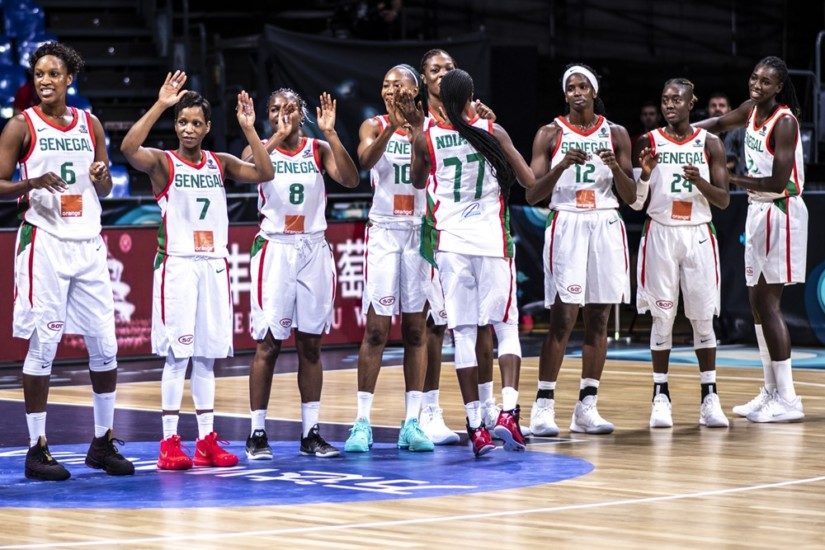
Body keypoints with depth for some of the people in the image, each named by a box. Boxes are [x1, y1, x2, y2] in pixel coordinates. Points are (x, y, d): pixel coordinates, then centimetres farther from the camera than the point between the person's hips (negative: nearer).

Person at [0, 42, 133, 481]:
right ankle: (37, 449, 3)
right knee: (42, 345, -4)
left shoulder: (90, 125, 10)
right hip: (44, 243, -5)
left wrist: (101, 176, -5)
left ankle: (103, 442, 16)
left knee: (104, 345, 5)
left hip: (88, 243, 5)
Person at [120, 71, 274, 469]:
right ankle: (170, 443, -4)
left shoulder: (220, 163, 11)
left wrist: (248, 128, -8)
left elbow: (264, 173, 0)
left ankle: (207, 441, 11)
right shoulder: (162, 163, -3)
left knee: (207, 355, 7)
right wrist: (160, 105, -27)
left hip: (214, 265, 5)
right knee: (178, 354, -7)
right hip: (177, 265, -5)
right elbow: (129, 148, -23)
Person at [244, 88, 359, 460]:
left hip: (314, 250, 3)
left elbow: (350, 180, -11)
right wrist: (276, 138, -25)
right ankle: (257, 433, 1)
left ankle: (311, 432, 11)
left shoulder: (318, 149, 6)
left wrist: (330, 132, -17)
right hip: (275, 250, -3)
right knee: (268, 344, -3)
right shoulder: (260, 149, 1)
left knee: (310, 344, 6)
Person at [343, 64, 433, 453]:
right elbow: (366, 160, -19)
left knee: (416, 329, 3)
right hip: (384, 230, -1)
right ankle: (362, 422, -1)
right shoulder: (374, 126, 1)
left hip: (420, 231, 1)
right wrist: (390, 127, -35)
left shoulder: (429, 126, 4)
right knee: (376, 329, -4)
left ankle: (412, 422, 6)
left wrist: (416, 125, -24)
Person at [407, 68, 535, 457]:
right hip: (491, 239, -1)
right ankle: (508, 412, -11)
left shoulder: (425, 137, 1)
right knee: (506, 327, 7)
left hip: (450, 242, 1)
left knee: (463, 333, 3)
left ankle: (476, 427, 0)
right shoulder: (492, 132, -2)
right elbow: (529, 181, 1)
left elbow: (417, 182, 20)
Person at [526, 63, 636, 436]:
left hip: (606, 227, 3)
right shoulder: (551, 134, 1)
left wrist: (616, 168, -12)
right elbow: (532, 194, -4)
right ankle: (543, 406, -7)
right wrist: (562, 167, -19)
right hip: (566, 226, -3)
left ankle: (587, 406, 7)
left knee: (598, 320, 3)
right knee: (562, 319, -9)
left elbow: (631, 197, 7)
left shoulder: (616, 134, 8)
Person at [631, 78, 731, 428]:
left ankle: (709, 398, 4)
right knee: (662, 317, 1)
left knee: (703, 318, 1)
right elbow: (636, 204, 2)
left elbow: (724, 201, 1)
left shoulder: (710, 144, 4)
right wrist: (645, 174, -15)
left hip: (698, 236, 1)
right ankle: (661, 396, 6)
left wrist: (699, 182, -17)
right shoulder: (649, 142, 2)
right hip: (660, 234, 0)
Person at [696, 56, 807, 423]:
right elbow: (720, 124, 26)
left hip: (780, 212, -9)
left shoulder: (784, 122, -18)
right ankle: (771, 392, 18)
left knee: (766, 302, -11)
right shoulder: (751, 110, 6)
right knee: (757, 301, 10)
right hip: (758, 210, 9)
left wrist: (732, 179, -19)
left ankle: (787, 400, -10)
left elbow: (778, 182, -23)